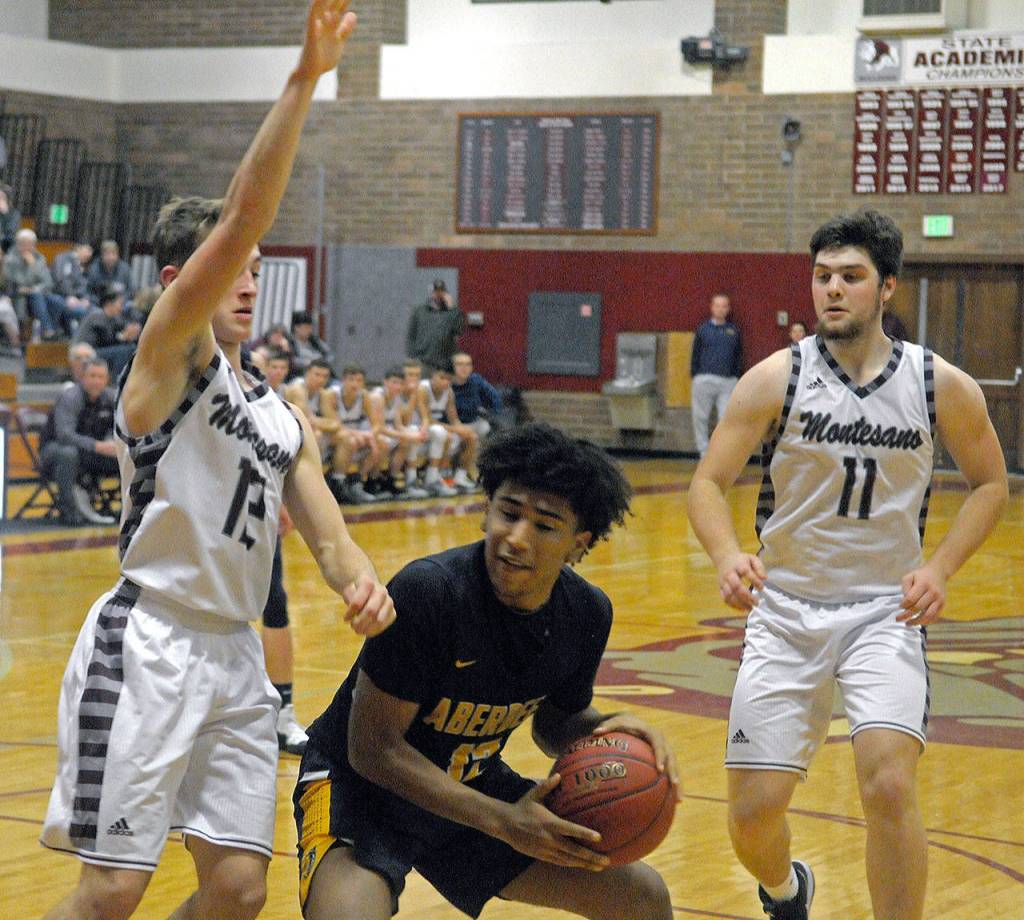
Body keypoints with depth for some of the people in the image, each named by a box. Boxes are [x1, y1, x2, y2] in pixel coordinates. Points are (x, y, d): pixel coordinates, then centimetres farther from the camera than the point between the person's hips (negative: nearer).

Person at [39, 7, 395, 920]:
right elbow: (241, 219, -15)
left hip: (236, 654, 7)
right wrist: (303, 81, -22)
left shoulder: (286, 418, 19)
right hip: (148, 643, -7)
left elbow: (327, 535, 14)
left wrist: (360, 580, -11)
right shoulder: (170, 349, -2)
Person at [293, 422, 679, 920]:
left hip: (472, 786, 6)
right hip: (361, 786, -6)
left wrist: (609, 730, -14)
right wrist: (502, 821, -29)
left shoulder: (587, 613, -10)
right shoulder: (428, 590, -29)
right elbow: (372, 747, -25)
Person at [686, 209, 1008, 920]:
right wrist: (728, 556, -26)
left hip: (886, 612, -1)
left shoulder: (942, 386, -5)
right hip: (785, 611, 1)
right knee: (753, 814, -1)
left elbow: (990, 483, 9)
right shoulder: (777, 378, -7)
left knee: (889, 783, -24)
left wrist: (940, 568, -6)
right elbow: (708, 483, -5)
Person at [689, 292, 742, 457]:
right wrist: (695, 377, 2)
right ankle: (704, 451, 11)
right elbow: (695, 355, 8)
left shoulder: (733, 330, 11)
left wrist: (737, 378, 7)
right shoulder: (703, 329, 7)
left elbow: (739, 357, 14)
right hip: (705, 379, -1)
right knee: (701, 417, 2)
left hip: (728, 380, 1)